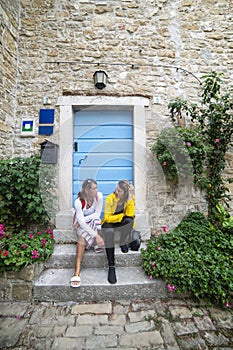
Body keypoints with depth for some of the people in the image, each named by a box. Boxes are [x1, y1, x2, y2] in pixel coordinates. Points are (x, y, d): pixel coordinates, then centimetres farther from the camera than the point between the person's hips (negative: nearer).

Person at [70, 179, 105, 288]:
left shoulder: (99, 196, -19)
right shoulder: (79, 202, -27)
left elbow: (97, 213, -13)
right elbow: (81, 221, -33)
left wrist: (84, 219, -24)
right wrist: (96, 236, -38)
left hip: (94, 222, 3)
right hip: (80, 224, -3)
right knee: (84, 233, -33)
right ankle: (77, 273, -33)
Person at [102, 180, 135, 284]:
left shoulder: (130, 198, -11)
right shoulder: (110, 198, -19)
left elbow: (130, 215, -21)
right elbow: (108, 218, -15)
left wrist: (130, 200, -30)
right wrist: (122, 215, -17)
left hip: (123, 223, 2)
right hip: (109, 222, -2)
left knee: (130, 220, -33)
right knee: (109, 232, -36)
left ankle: (123, 243, -5)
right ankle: (111, 267, -28)